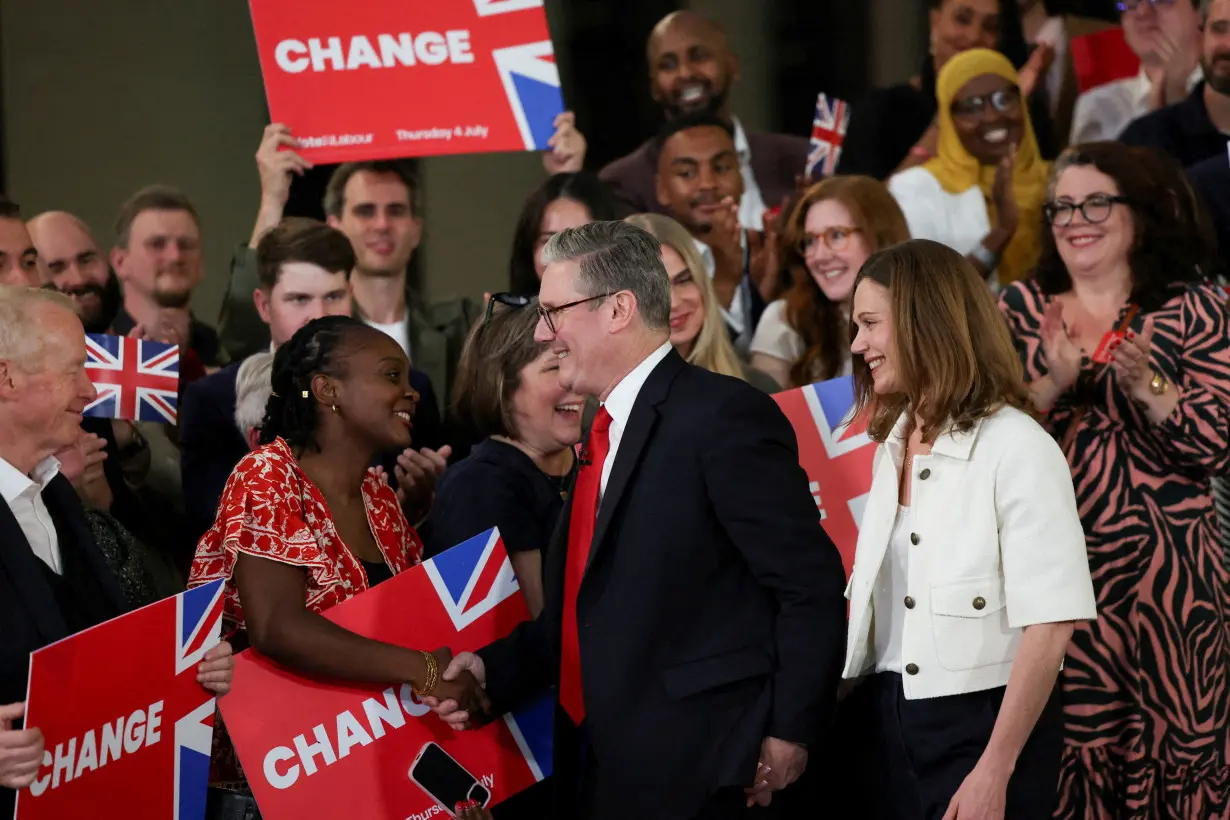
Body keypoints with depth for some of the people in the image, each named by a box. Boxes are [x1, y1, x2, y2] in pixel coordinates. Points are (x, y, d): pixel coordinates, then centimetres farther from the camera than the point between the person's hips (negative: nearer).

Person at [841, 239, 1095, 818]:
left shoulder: (1017, 448, -12)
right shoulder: (890, 446, 11)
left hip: (984, 724, -7)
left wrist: (993, 773, -22)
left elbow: (1049, 624, -17)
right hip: (887, 723, 7)